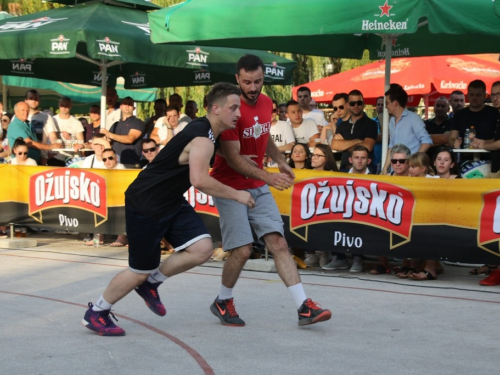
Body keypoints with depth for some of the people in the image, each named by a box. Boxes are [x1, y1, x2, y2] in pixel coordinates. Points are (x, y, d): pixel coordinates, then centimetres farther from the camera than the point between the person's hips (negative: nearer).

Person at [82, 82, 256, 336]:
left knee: (202, 249, -7)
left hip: (171, 203, 9)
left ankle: (151, 283, 14)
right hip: (145, 204, -9)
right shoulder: (202, 139, -24)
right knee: (140, 271, 1)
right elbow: (200, 180, -36)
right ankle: (95, 314, 22)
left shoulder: (206, 131, 6)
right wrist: (236, 195, -25)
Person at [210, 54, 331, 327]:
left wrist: (280, 161, 10)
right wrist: (268, 177, -29)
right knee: (242, 250, -11)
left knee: (278, 243, -3)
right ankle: (222, 302, 14)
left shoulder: (266, 103, 5)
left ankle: (304, 307, -7)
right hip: (231, 187, -6)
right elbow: (233, 158, -21)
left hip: (259, 187, 6)